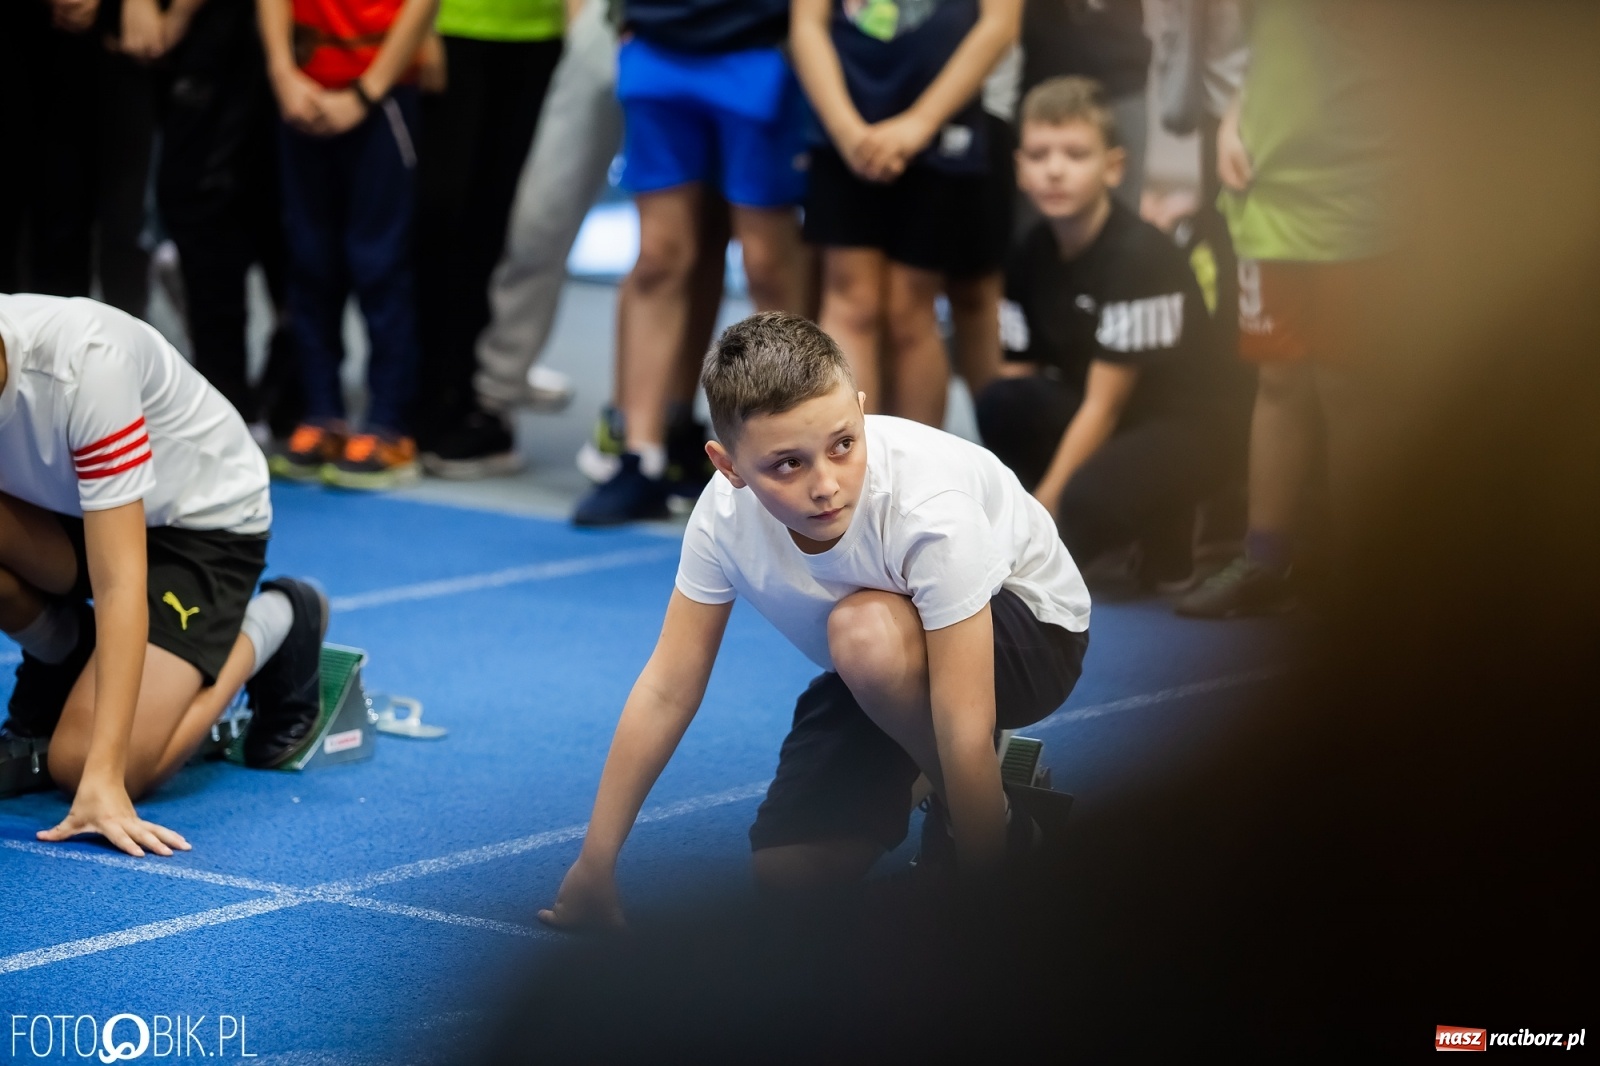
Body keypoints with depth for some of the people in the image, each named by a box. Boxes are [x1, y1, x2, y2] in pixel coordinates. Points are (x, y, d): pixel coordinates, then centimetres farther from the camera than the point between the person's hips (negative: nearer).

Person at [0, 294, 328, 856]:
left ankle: (273, 623, 4)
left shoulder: (84, 360, -37)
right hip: (71, 513, 5)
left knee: (80, 763, -20)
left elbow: (119, 585, -37)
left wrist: (103, 779, -41)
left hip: (203, 520, -5)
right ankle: (61, 662, 4)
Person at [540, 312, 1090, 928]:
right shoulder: (725, 514, -24)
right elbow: (667, 689, -16)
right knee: (789, 866, -9)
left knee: (864, 629, -35)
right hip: (881, 673, 5)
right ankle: (910, 773, 19)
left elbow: (965, 725, -36)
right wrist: (596, 864, -16)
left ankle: (1002, 803, -11)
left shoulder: (930, 507, -39)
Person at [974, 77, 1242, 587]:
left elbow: (1104, 403, -20)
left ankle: (1165, 535, -1)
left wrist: (1043, 503, -19)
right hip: (1089, 421, 6)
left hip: (1184, 427, -6)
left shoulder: (1140, 256, -21)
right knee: (1002, 404, -23)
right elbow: (1028, 376, 0)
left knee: (1089, 499, -36)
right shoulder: (1033, 257, -1)